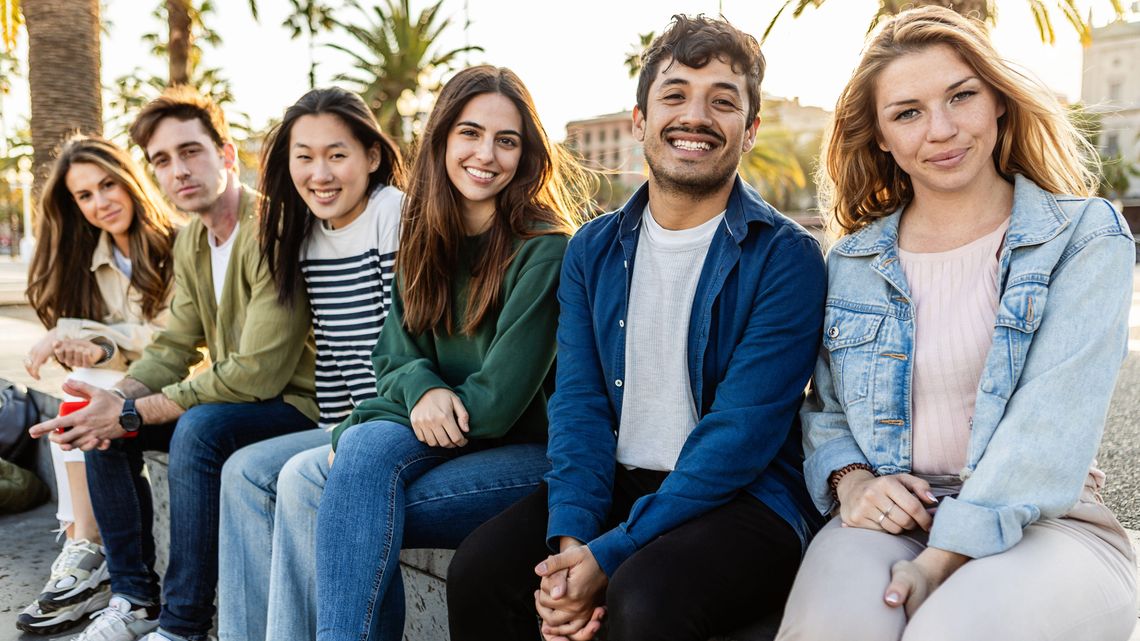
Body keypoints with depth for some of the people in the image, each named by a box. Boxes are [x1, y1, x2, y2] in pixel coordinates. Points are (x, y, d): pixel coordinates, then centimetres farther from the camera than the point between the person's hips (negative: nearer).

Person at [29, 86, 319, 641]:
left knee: (199, 428, -33)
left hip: (296, 402, -9)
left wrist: (134, 413, -22)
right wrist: (118, 398, -14)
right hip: (231, 397, 9)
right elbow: (174, 347, 8)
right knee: (102, 424, 1)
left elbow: (258, 373, -27)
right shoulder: (190, 242, 7)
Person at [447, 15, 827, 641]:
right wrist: (569, 539, -16)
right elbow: (578, 402, 0)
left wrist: (610, 553, -21)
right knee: (477, 570, -16)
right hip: (613, 484, 4)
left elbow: (742, 430, -16)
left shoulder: (785, 256, -9)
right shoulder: (592, 250, 6)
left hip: (745, 498, -3)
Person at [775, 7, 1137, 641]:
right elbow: (824, 411, 17)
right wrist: (851, 481, -6)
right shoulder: (852, 264, 11)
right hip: (890, 520, 2)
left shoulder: (1087, 237, 1)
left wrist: (946, 558, -20)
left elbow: (1055, 420, -11)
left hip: (1042, 523, -1)